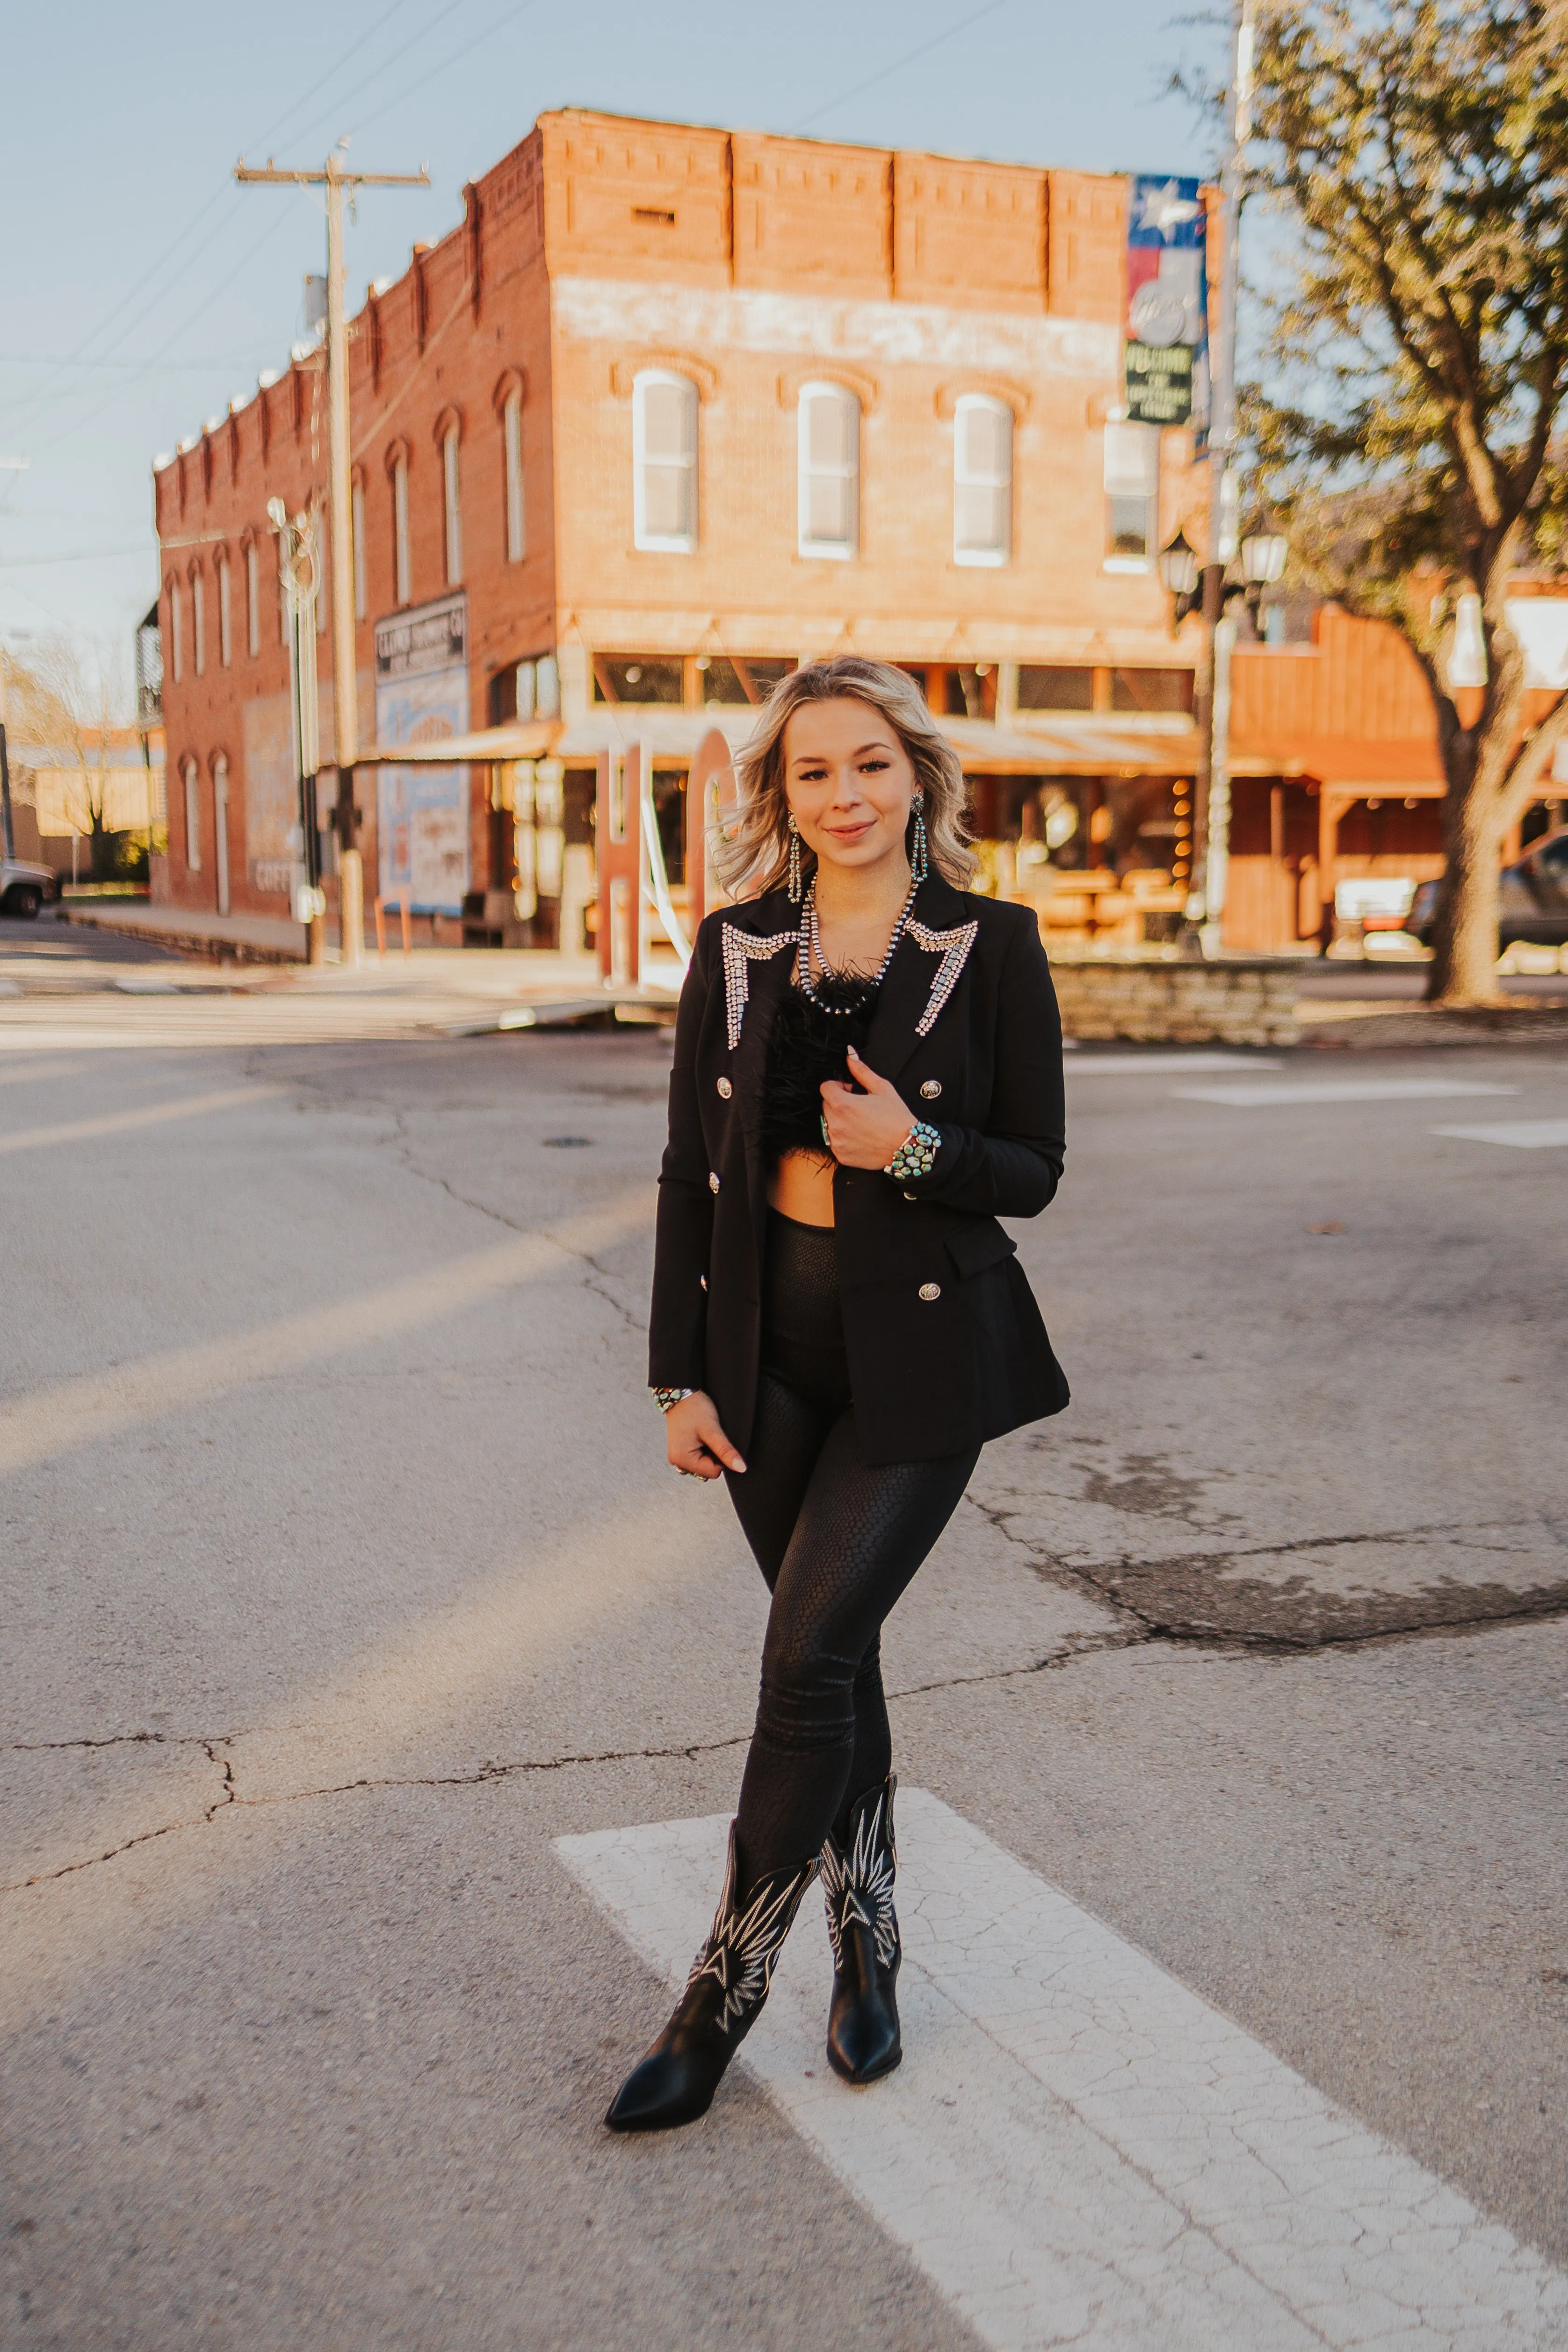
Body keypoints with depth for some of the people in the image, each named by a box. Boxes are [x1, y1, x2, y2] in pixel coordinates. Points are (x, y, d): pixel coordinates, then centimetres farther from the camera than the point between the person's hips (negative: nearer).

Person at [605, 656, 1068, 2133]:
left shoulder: (991, 946, -4)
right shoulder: (736, 949, 4)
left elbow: (1034, 1171, 0)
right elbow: (689, 1169, 5)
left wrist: (917, 1149, -20)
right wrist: (681, 1375, 1)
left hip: (921, 1351, -3)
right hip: (771, 1345, 3)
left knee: (809, 1656, -8)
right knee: (832, 1653, 12)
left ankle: (721, 1999, 7)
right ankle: (867, 1950, 30)